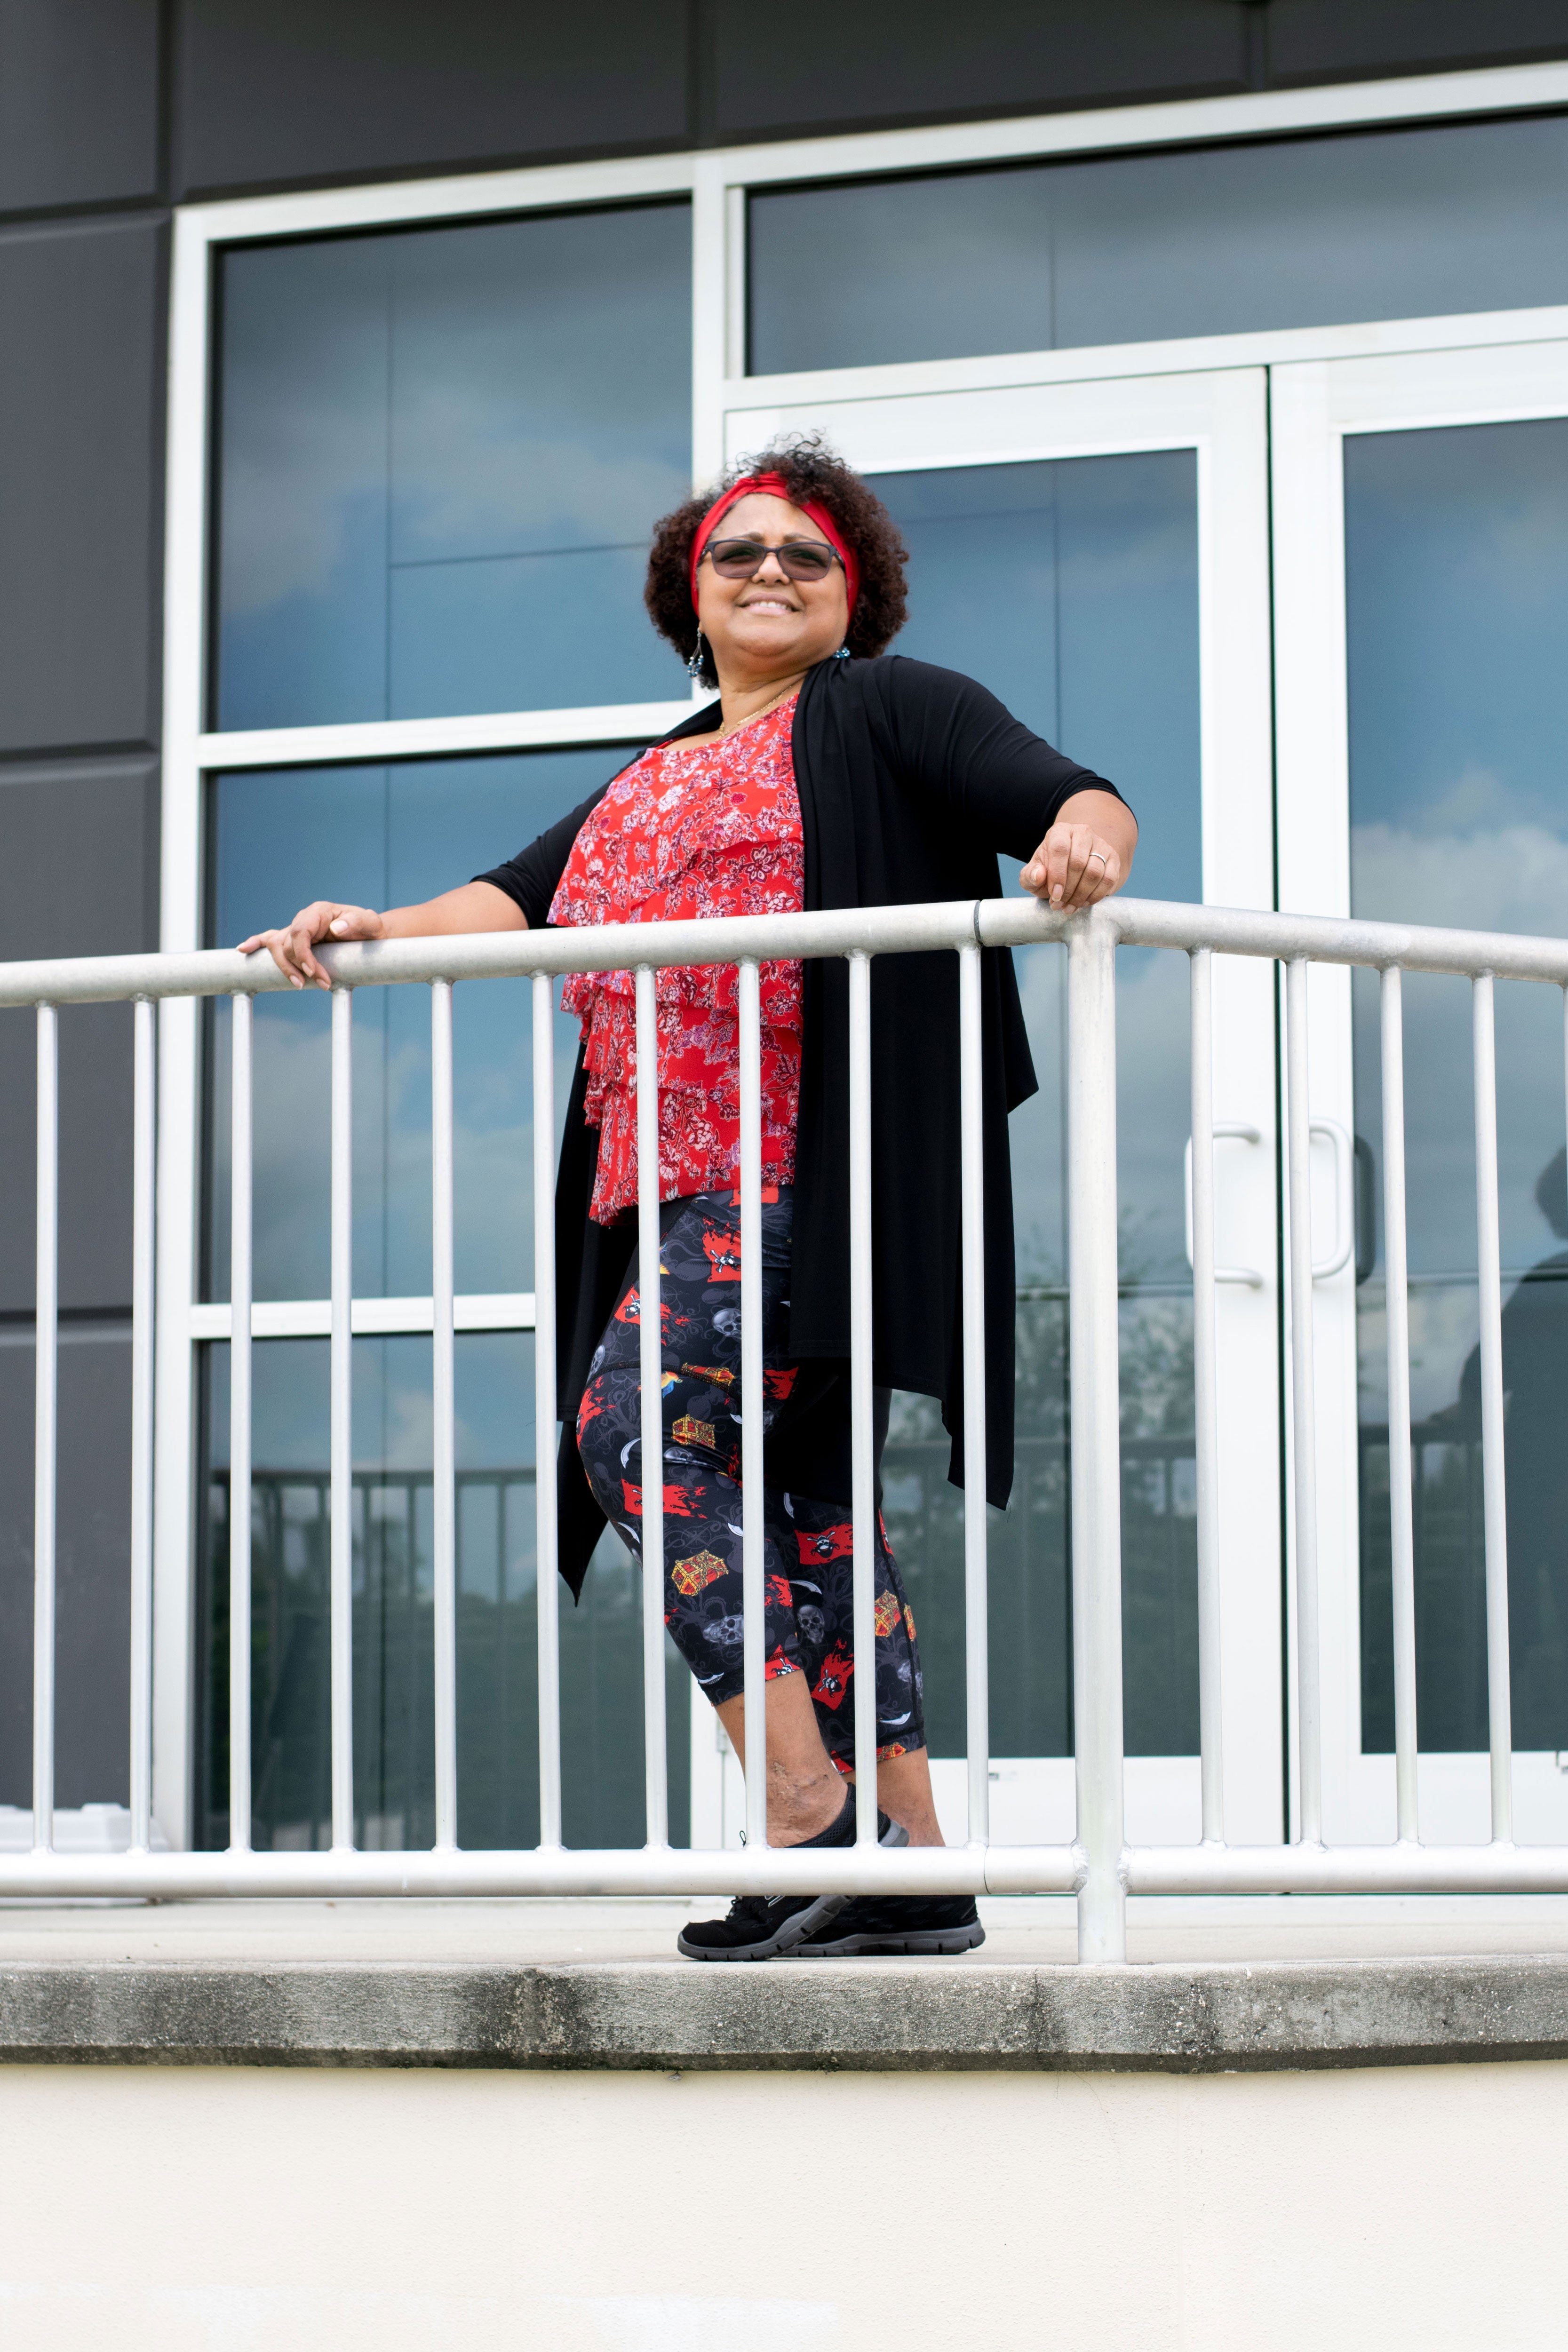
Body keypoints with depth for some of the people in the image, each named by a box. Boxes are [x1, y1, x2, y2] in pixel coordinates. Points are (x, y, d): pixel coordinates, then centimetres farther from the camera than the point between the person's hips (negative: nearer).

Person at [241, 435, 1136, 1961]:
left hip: (804, 1161, -8)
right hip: (680, 1180, 8)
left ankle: (808, 1808, -19)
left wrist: (1083, 835, -29)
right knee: (797, 1488, 4)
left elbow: (1067, 795, -6)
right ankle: (912, 1871, 6)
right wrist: (386, 930, 2)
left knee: (637, 1426, -19)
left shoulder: (882, 711, 6)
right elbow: (533, 896, 18)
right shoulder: (653, 781, 26)